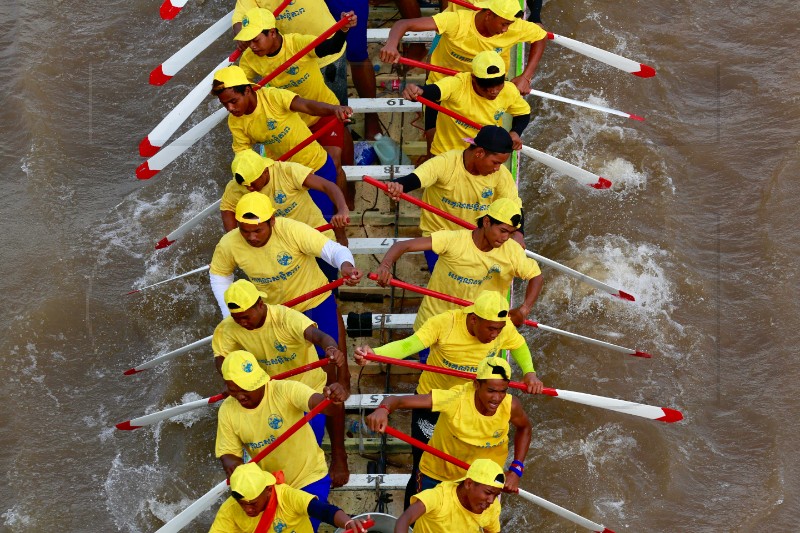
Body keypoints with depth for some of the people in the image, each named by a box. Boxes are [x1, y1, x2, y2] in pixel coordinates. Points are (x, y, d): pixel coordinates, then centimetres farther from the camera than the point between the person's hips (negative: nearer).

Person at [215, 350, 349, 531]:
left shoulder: (285, 390, -25)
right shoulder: (227, 410, -11)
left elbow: (317, 401, -42)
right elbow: (228, 451, -3)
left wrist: (332, 397, -66)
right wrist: (231, 463, -27)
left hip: (308, 478, -4)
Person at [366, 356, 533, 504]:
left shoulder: (510, 406, -26)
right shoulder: (454, 399, -36)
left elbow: (524, 428, 0)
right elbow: (397, 400, -40)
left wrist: (516, 470, -11)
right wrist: (383, 410, -64)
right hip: (435, 476, -2)